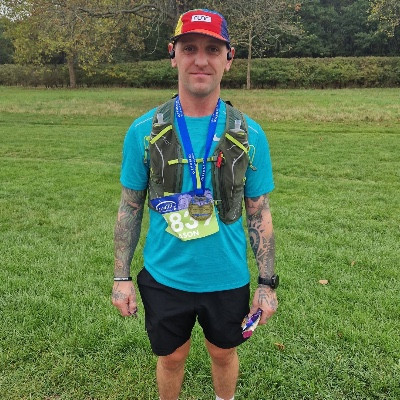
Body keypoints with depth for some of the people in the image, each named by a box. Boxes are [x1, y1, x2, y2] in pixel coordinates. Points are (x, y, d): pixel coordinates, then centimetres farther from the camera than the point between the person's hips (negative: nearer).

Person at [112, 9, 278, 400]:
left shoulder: (249, 134, -9)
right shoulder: (144, 130, -9)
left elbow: (259, 213, -2)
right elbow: (130, 208, -1)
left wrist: (267, 282, -3)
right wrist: (121, 276, -2)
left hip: (227, 280, 1)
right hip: (164, 278, 0)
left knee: (223, 353, 23)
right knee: (171, 358, 20)